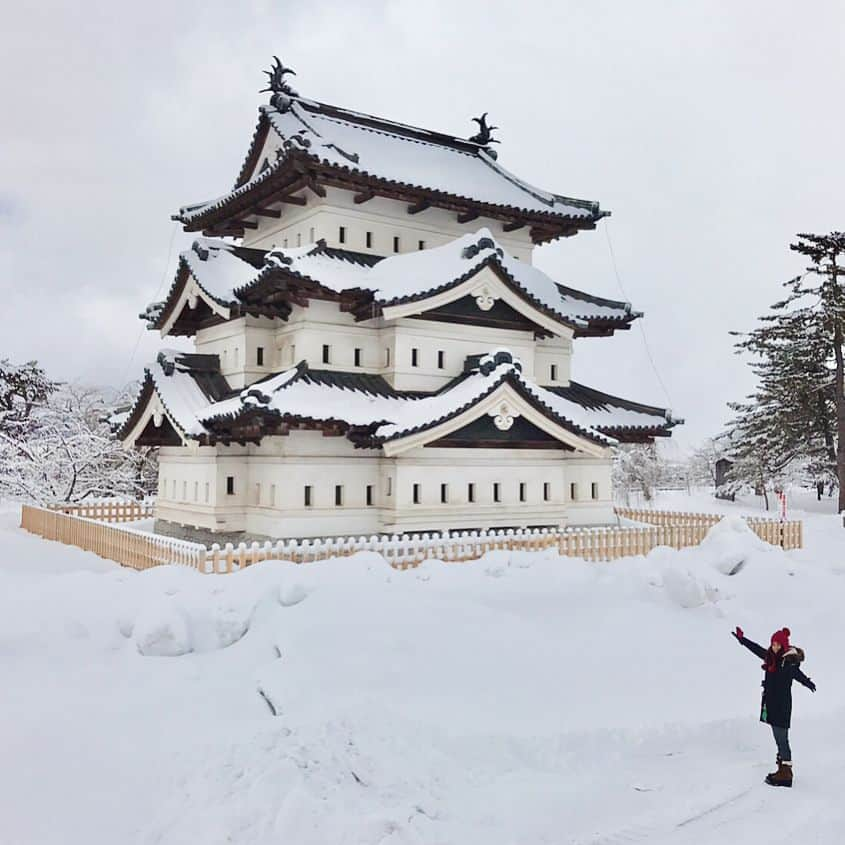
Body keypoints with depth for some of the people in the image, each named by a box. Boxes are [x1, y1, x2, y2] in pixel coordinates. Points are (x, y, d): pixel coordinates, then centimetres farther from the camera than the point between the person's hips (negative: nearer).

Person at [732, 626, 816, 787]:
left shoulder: (789, 660, -16)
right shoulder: (771, 657, 7)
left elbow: (797, 673, -36)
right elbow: (757, 649, 25)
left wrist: (808, 682, -55)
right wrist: (742, 639, 35)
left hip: (782, 705, -8)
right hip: (771, 704, 8)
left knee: (781, 739, -4)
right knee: (779, 739, 15)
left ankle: (786, 775, 2)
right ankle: (782, 770, 24)